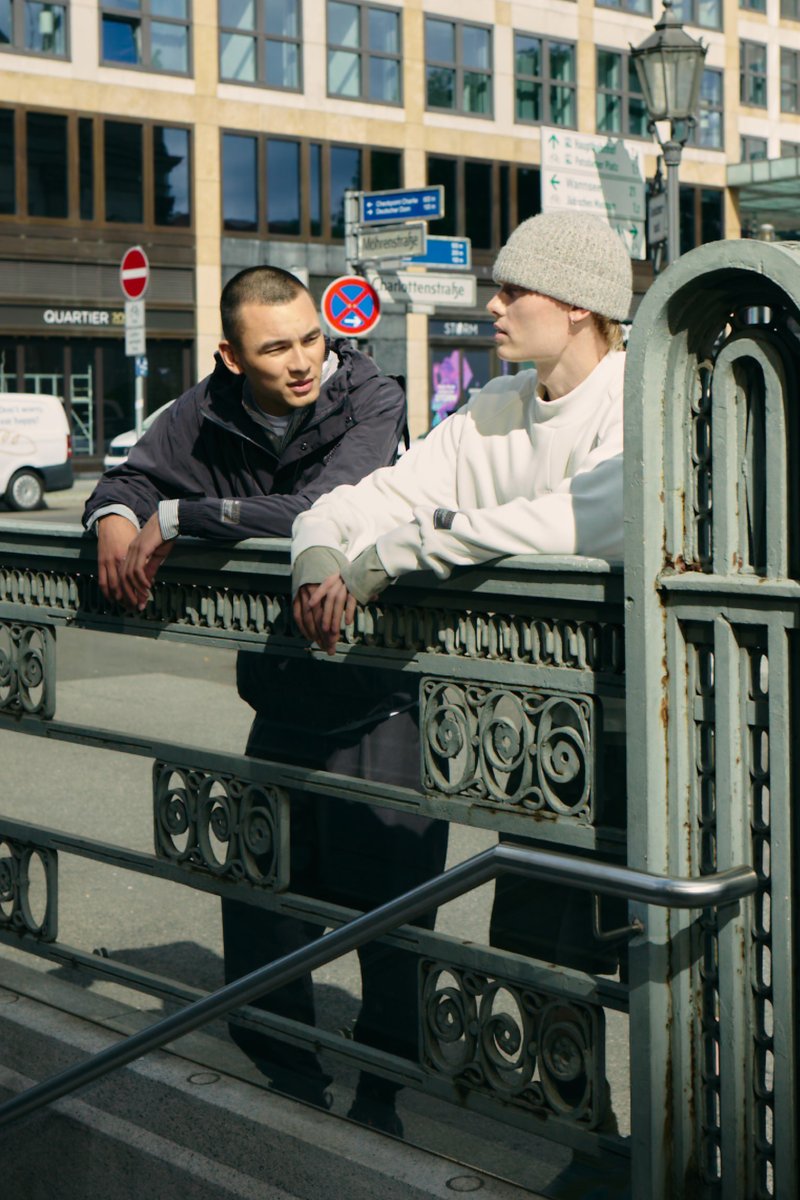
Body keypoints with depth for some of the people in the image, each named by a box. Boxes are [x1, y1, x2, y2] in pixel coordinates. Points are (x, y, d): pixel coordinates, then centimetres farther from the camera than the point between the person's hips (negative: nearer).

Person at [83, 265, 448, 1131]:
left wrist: (180, 517, -22)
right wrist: (115, 519, -12)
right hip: (281, 710, 5)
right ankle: (291, 1086, 33)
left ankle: (377, 1098, 24)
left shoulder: (372, 400, -16)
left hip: (378, 709, -5)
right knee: (259, 909, 12)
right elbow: (130, 479, 13)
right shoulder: (209, 413, 0)